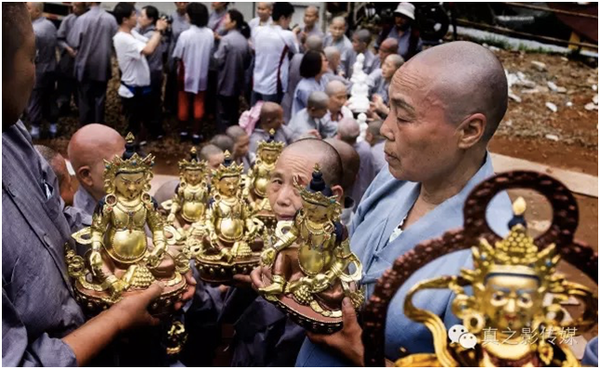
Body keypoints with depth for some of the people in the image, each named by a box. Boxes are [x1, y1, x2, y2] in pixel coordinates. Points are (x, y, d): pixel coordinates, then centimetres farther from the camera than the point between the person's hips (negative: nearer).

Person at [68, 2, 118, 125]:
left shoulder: (82, 19, -16)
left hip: (85, 66, -1)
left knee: (85, 98, 12)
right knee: (100, 97, 12)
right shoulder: (111, 19, -10)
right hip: (103, 65, 2)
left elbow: (74, 42, -13)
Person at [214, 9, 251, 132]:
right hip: (237, 82, 7)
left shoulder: (226, 39, -16)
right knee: (234, 113, 16)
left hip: (226, 83, -7)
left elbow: (219, 60, -14)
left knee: (224, 114, 1)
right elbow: (248, 62, 10)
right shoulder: (244, 40, 4)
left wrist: (215, 53, 4)